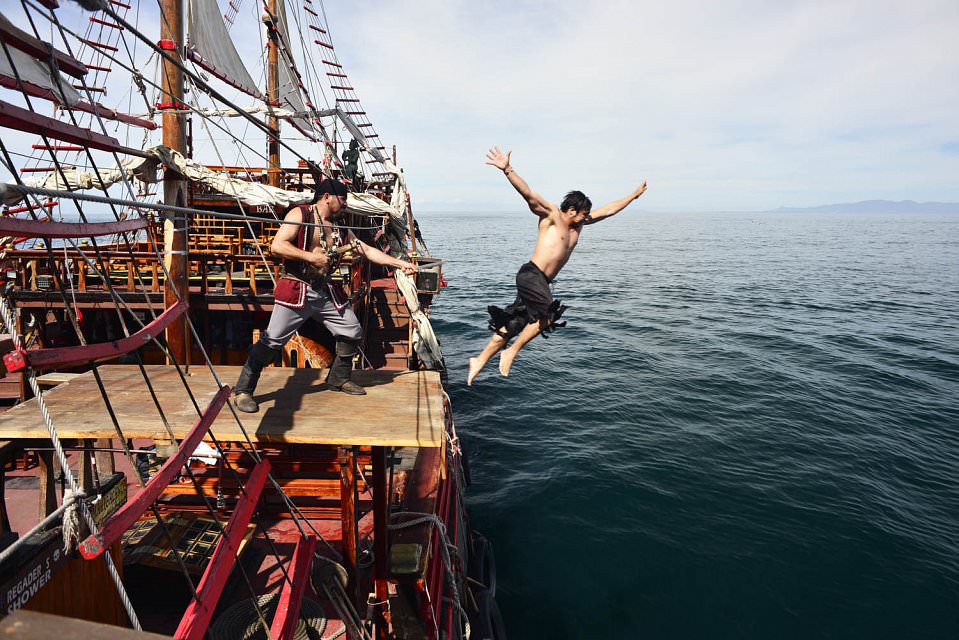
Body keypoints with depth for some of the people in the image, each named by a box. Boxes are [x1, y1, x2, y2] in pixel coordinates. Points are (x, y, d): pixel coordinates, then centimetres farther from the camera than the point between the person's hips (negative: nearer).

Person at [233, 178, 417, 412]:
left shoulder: (339, 228, 15)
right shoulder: (299, 215, -4)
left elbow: (367, 250, 15)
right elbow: (276, 246, -14)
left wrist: (400, 263, 10)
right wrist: (311, 257, -17)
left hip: (326, 291, 7)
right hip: (296, 290, -7)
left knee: (352, 332, 10)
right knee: (272, 340, -8)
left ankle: (339, 379, 28)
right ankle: (242, 390, 4)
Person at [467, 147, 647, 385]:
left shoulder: (578, 224, 19)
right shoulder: (551, 215, -3)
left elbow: (608, 210, 26)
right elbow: (528, 194, -16)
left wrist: (635, 195, 32)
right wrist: (507, 170, -28)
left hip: (542, 282, 8)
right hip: (531, 275, -8)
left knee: (514, 323, 4)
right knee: (547, 316, -17)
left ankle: (480, 360, 7)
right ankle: (511, 352, -5)